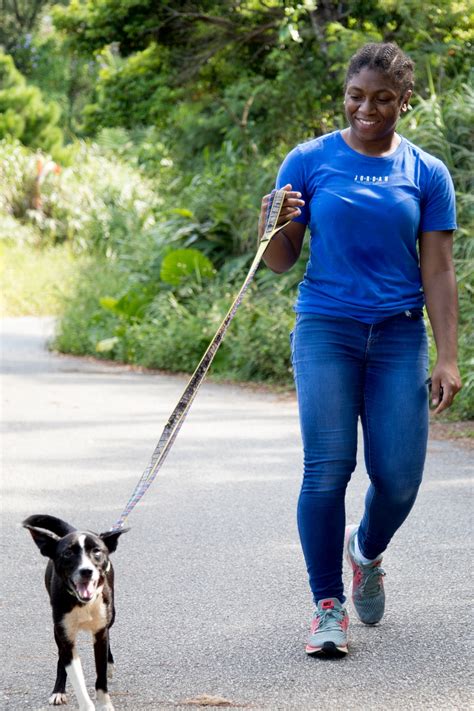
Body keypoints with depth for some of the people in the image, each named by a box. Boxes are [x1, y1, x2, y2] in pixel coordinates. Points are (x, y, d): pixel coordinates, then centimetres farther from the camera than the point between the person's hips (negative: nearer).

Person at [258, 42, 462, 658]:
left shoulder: (427, 174, 6)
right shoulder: (309, 161, 3)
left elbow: (438, 271, 4)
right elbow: (282, 261, 5)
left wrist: (447, 358, -3)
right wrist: (275, 226, -18)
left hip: (399, 337, 1)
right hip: (326, 330, -1)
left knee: (399, 477, -3)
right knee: (328, 469, -12)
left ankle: (365, 551, 30)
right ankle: (329, 606, 0)